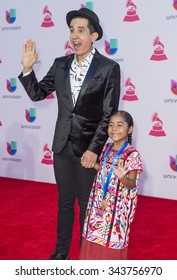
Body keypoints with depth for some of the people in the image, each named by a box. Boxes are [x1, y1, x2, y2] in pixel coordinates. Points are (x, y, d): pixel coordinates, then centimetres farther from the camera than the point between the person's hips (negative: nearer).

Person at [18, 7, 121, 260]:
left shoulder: (109, 68, -10)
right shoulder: (60, 64, 3)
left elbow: (109, 114, -10)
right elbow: (37, 94, 11)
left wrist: (94, 149, -14)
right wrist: (27, 68, -6)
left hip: (89, 147, -4)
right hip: (62, 145, 4)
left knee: (87, 205, 9)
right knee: (64, 202, 16)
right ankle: (61, 253, 30)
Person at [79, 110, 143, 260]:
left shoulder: (132, 154, -18)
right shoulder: (107, 148, 2)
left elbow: (132, 184, -19)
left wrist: (122, 177, -38)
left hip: (118, 205, -6)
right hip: (100, 201, 6)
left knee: (113, 236, 6)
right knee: (96, 232, 17)